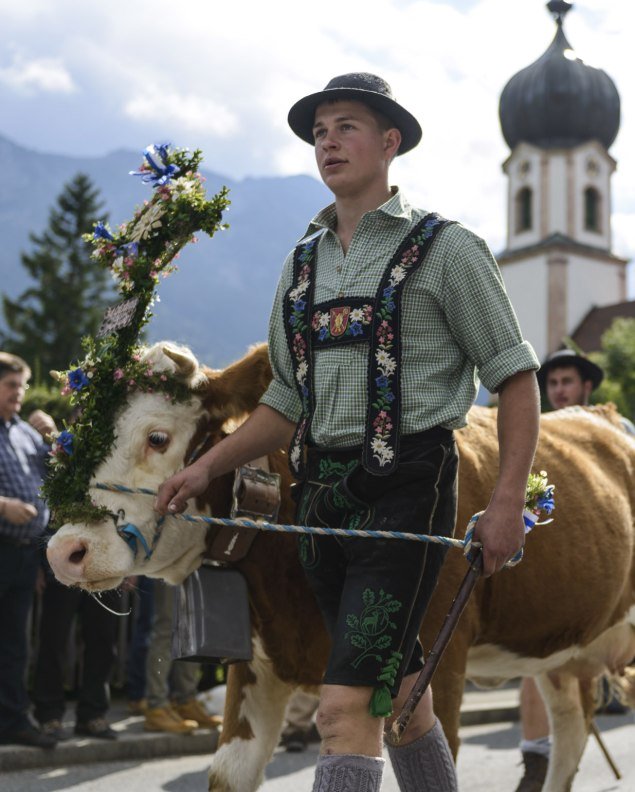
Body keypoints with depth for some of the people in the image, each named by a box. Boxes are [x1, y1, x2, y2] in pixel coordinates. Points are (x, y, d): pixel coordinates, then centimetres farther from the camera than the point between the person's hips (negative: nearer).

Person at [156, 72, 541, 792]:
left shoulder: (444, 249, -2)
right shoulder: (303, 262, 15)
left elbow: (515, 377, -3)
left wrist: (507, 502, -12)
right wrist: (205, 468, 7)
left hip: (407, 489, -6)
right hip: (324, 494, 7)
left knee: (346, 706, -13)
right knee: (400, 694, 17)